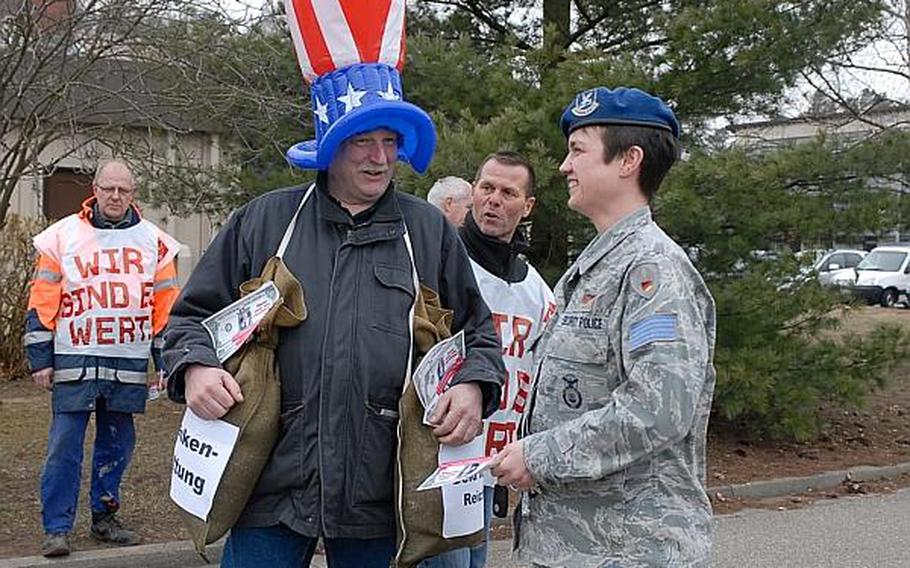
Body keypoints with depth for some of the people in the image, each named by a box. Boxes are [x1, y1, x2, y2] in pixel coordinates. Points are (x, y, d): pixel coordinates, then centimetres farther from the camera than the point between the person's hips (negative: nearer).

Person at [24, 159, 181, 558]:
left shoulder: (153, 241, 7)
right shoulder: (63, 236, 2)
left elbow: (166, 307, 9)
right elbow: (42, 303, 2)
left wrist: (164, 361, 6)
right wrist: (40, 358, -2)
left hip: (130, 364, 2)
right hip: (74, 361, -2)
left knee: (117, 444, 11)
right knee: (64, 445, -2)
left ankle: (104, 517, 24)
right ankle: (56, 528, 6)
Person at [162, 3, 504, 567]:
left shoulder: (430, 231, 9)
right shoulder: (264, 220, 7)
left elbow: (478, 331, 15)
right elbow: (194, 314, 11)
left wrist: (473, 386, -6)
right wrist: (195, 367, -10)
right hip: (272, 485, 0)